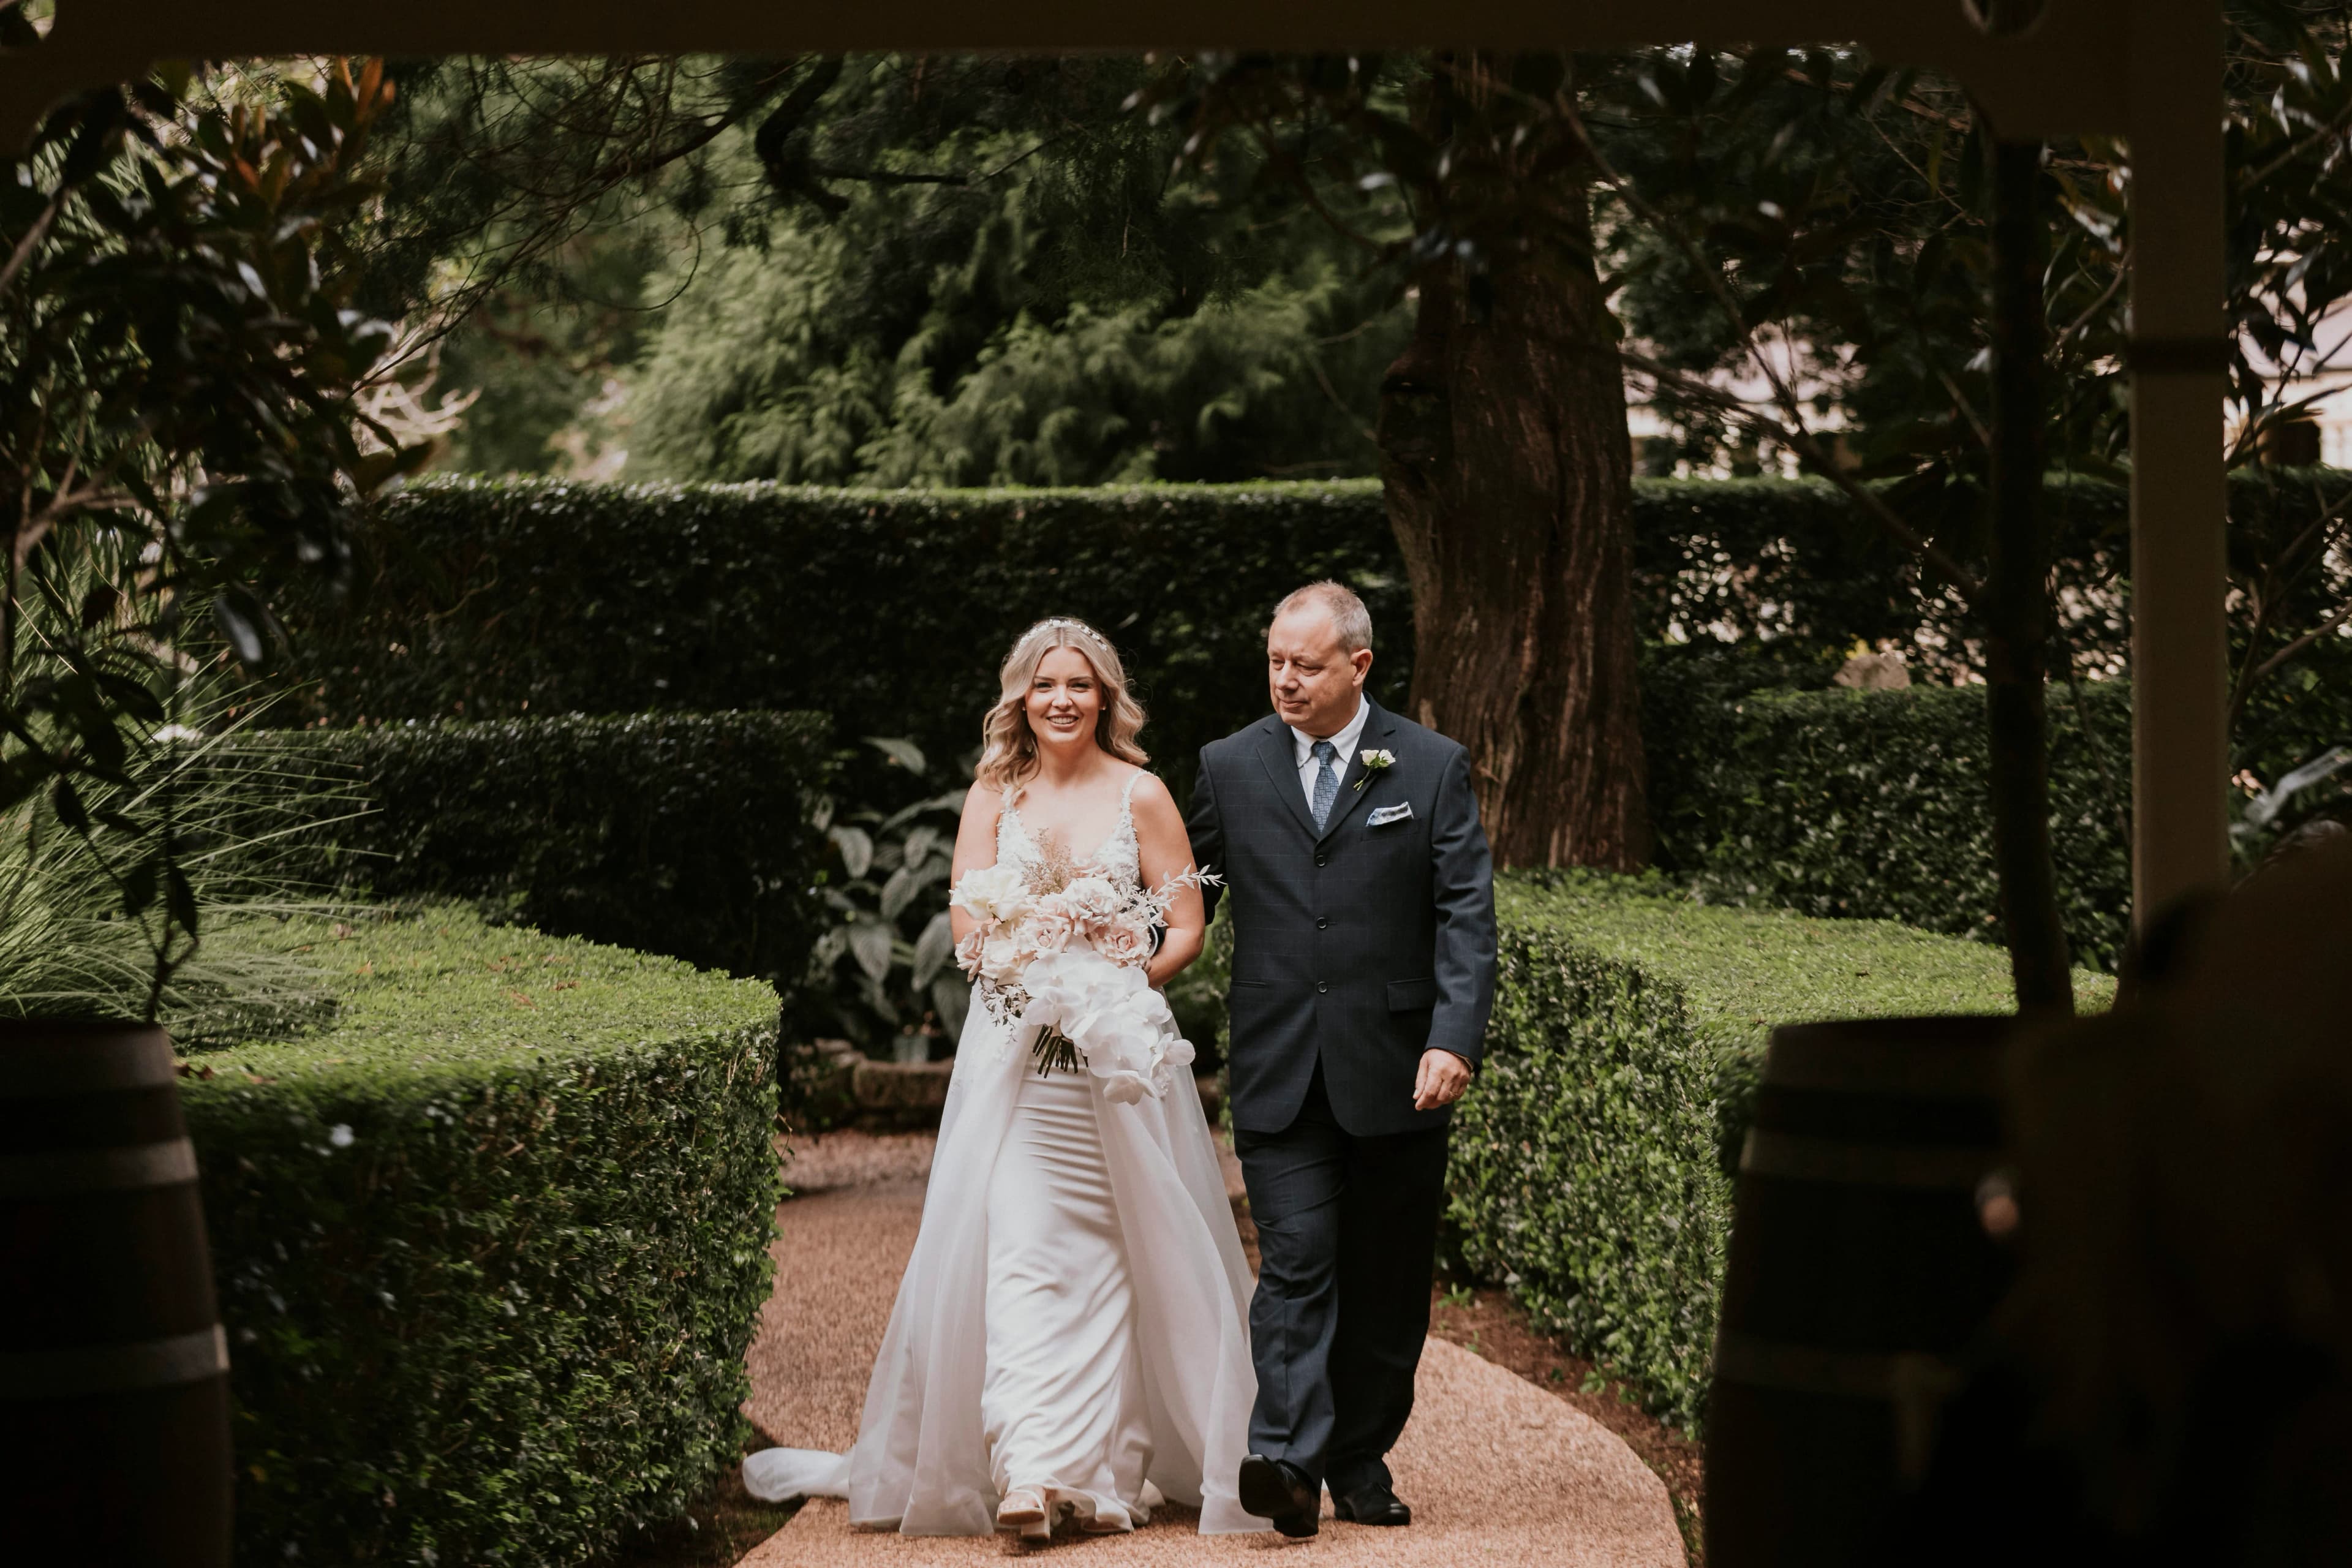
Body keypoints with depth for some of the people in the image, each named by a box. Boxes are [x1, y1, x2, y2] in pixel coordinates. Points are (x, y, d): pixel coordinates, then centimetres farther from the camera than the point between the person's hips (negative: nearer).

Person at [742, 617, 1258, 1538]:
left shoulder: (1141, 796, 4)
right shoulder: (994, 797, 9)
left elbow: (1186, 929, 3)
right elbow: (969, 928, 3)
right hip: (1012, 1049, 1)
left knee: (1114, 1251, -1)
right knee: (1019, 1244, -11)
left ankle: (1110, 1465, 7)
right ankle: (1030, 1471, -17)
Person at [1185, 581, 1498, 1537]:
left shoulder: (1432, 768, 3)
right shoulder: (1230, 767, 8)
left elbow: (1466, 914, -2)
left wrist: (1453, 1038, -14)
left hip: (1396, 1071, 0)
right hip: (1281, 1074, 0)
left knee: (1385, 1286, 6)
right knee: (1297, 1263, -12)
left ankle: (1362, 1463, 18)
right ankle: (1286, 1463, -20)